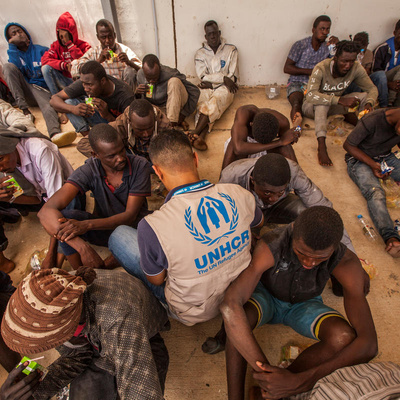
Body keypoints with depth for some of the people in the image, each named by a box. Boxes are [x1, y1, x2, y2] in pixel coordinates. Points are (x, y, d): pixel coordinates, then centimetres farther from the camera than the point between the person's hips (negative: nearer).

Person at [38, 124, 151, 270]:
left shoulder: (140, 166, -18)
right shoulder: (89, 171, -16)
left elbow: (130, 216, -20)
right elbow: (46, 210, -26)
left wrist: (86, 225, -35)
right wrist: (82, 247, -40)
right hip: (104, 228, 1)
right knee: (63, 217, -26)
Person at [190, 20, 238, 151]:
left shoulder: (231, 50, 12)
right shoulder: (200, 53, 14)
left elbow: (233, 76, 2)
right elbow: (203, 76, -1)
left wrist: (211, 82, -4)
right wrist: (224, 78, -9)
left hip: (224, 88, -1)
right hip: (206, 88, 2)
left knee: (214, 103, -34)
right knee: (202, 105, -33)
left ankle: (194, 135, -45)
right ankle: (200, 137, -52)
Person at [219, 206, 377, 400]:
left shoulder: (346, 261, -33)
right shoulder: (269, 245, -39)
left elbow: (368, 344, -38)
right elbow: (229, 305, -49)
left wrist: (298, 381, -47)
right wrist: (267, 371, -53)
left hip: (303, 305, 2)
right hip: (265, 297, -2)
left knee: (345, 337, -31)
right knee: (238, 318, -38)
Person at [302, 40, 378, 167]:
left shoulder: (356, 69, -13)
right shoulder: (321, 68, -27)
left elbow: (372, 88, -4)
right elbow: (311, 95, -42)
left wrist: (369, 104, -27)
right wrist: (340, 100, -48)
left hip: (333, 106, 5)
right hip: (312, 107, -5)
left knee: (365, 96, -11)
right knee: (322, 101, -38)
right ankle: (322, 145, -45)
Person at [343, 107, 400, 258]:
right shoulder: (371, 121, -25)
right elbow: (348, 145, -16)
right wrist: (372, 164, -18)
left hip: (386, 157, 8)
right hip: (360, 159, -7)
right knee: (375, 193, -33)